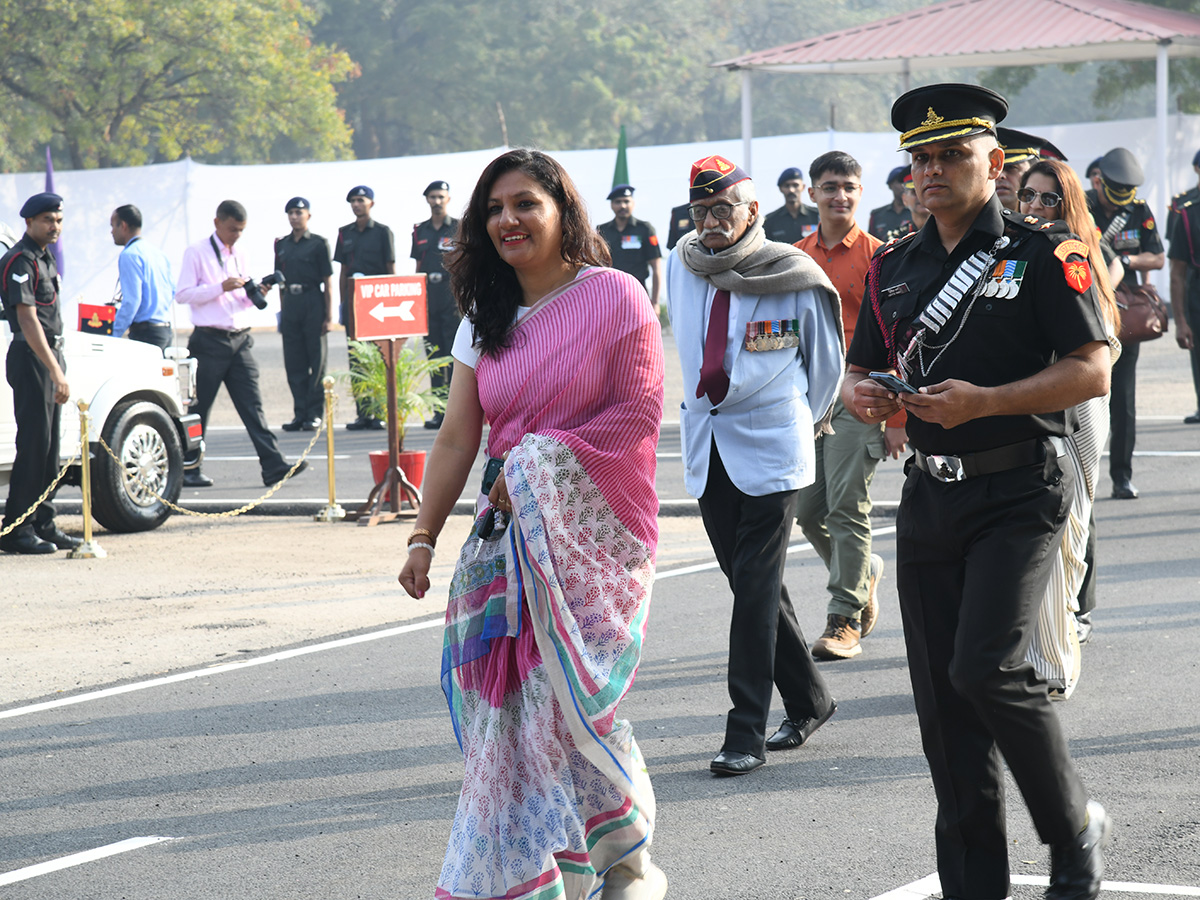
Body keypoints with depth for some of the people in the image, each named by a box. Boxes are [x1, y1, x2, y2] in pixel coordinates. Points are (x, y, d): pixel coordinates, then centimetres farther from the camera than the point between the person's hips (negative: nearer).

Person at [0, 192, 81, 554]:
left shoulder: (45, 256, 15)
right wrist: (55, 371, -28)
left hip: (52, 354, 9)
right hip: (31, 359, -9)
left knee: (49, 444, 10)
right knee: (33, 443, -9)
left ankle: (43, 524, 15)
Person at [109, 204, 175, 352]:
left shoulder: (129, 255, -11)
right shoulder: (158, 253, 15)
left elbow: (132, 300, -17)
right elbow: (172, 292, 19)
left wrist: (115, 335, -13)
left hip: (145, 333, -9)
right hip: (166, 331, 9)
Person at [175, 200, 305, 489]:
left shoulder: (238, 256, 17)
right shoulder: (196, 253, -3)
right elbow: (182, 294, -10)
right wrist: (222, 287, -17)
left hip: (239, 340, 5)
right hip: (209, 341, -5)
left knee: (252, 405, -2)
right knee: (199, 408, 2)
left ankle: (273, 466, -9)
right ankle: (188, 469, 11)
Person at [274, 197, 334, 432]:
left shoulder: (318, 243, -1)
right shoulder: (282, 245, 13)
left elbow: (327, 282, -3)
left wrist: (328, 315, -8)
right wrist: (283, 311, 12)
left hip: (313, 303, -5)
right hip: (290, 304, 5)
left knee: (316, 360, -1)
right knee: (294, 362, 5)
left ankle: (315, 413, 2)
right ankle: (300, 413, 11)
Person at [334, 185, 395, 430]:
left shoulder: (382, 232, 2)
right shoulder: (345, 233, 14)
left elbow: (391, 269, 2)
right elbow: (343, 271, 17)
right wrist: (342, 302, 10)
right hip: (353, 299, 4)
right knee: (356, 357, 2)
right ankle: (363, 413, 5)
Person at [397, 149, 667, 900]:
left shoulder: (613, 296, -4)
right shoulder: (486, 322, 13)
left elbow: (639, 411, -10)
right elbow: (457, 438, 8)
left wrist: (543, 461, -14)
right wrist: (424, 536, 0)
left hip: (591, 530, -5)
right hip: (509, 537, 5)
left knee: (566, 695, -11)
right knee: (512, 706, -1)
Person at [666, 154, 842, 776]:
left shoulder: (793, 277, -9)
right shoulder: (681, 268, 3)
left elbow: (826, 362, 7)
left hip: (771, 448, -5)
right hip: (706, 447, 5)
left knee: (756, 589, -9)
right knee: (749, 584, 11)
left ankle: (746, 734, -8)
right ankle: (809, 701, 27)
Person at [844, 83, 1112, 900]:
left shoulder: (1043, 254, -5)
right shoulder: (895, 267, 13)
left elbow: (1093, 371, -10)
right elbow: (860, 374, 19)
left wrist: (985, 401, -20)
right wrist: (865, 397, -5)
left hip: (1020, 493, -6)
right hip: (930, 495, 6)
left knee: (987, 668, -19)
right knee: (943, 701, 5)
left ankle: (1078, 831, 3)